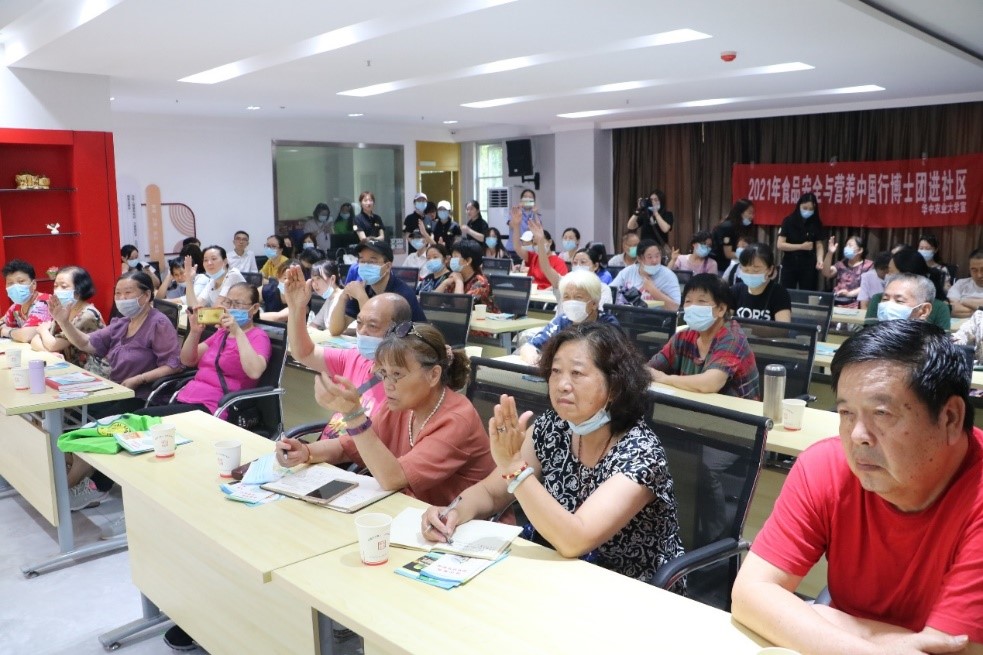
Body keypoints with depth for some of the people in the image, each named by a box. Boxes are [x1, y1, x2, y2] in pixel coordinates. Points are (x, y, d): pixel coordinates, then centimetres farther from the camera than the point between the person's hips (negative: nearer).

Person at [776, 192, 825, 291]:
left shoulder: (816, 223, 3)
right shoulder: (788, 221, -4)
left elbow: (819, 245, 0)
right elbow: (780, 245, -9)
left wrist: (820, 260, -19)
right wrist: (802, 246, -16)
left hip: (808, 266, 1)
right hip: (789, 265, -1)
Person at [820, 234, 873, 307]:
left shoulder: (868, 265, 7)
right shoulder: (842, 263, 20)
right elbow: (826, 273, 5)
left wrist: (849, 293, -17)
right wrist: (830, 253, -4)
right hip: (835, 303, 4)